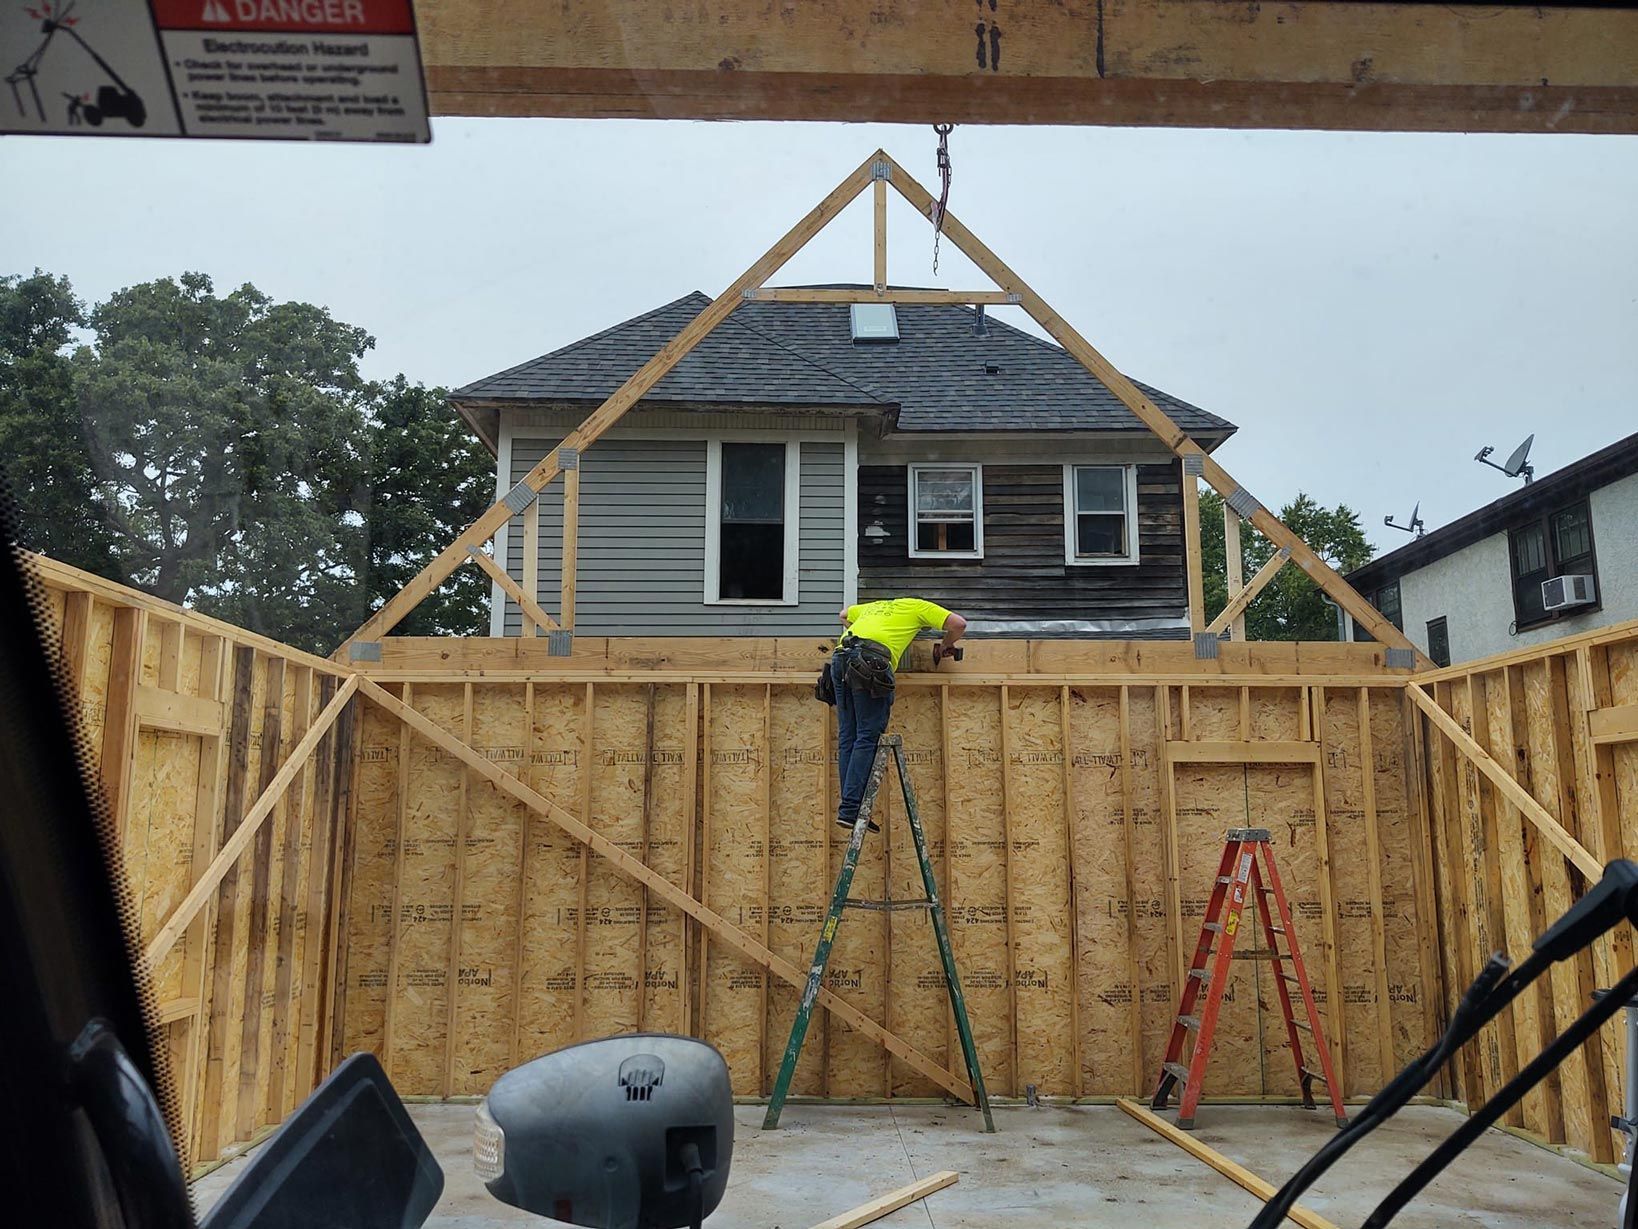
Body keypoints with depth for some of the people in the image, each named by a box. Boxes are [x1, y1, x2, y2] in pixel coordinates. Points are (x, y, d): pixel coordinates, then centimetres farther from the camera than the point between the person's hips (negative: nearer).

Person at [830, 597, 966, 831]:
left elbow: (845, 614, 56)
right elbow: (958, 623, 16)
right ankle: (850, 809, -15)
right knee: (868, 737, -7)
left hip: (840, 656, 7)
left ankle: (850, 807, 3)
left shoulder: (876, 606, 39)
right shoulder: (918, 607, 23)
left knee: (847, 738, 6)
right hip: (870, 660, -6)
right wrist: (946, 645, 32)